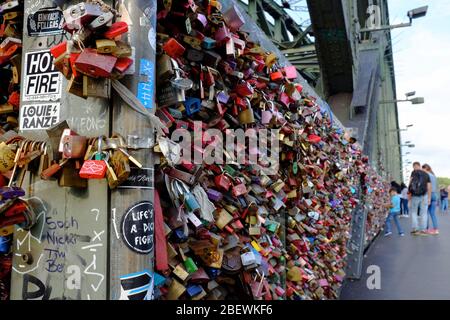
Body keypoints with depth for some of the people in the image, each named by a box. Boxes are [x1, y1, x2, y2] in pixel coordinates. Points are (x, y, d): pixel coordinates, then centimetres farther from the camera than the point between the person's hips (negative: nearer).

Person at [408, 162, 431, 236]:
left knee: (414, 212, 8)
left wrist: (409, 193, -4)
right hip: (424, 195, 2)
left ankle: (414, 229, 3)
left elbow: (410, 182, -11)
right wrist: (429, 198, 6)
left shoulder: (414, 172, -1)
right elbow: (429, 187, 4)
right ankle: (423, 230, 5)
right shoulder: (426, 174, 9)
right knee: (423, 213, 6)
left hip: (415, 195, -2)